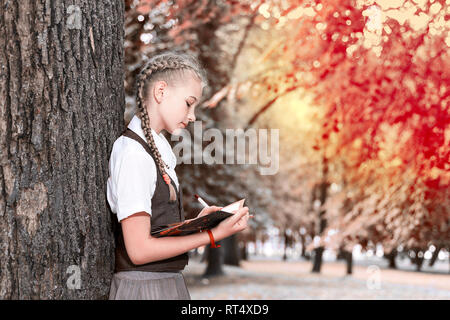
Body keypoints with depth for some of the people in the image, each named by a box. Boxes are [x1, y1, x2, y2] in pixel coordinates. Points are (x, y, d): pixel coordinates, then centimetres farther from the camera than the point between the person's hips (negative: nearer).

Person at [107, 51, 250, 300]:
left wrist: (196, 223, 2)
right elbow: (139, 249, -18)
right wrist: (213, 235, -16)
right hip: (144, 288, -8)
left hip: (169, 283, 8)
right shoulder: (132, 153, -15)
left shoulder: (157, 151, 12)